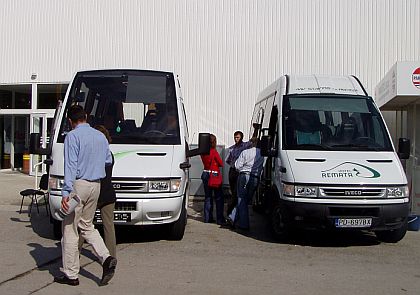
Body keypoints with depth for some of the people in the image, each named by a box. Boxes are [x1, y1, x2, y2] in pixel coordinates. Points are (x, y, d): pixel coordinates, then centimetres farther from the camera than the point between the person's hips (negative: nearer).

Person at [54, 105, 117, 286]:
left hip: (78, 185, -7)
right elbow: (108, 161, 19)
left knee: (70, 230, 4)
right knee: (86, 225, 20)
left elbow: (70, 166, -17)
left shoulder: (72, 136, -10)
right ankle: (106, 258, 3)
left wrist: (66, 192, -19)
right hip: (96, 185, 7)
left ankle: (71, 275, 11)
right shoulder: (100, 136, 10)